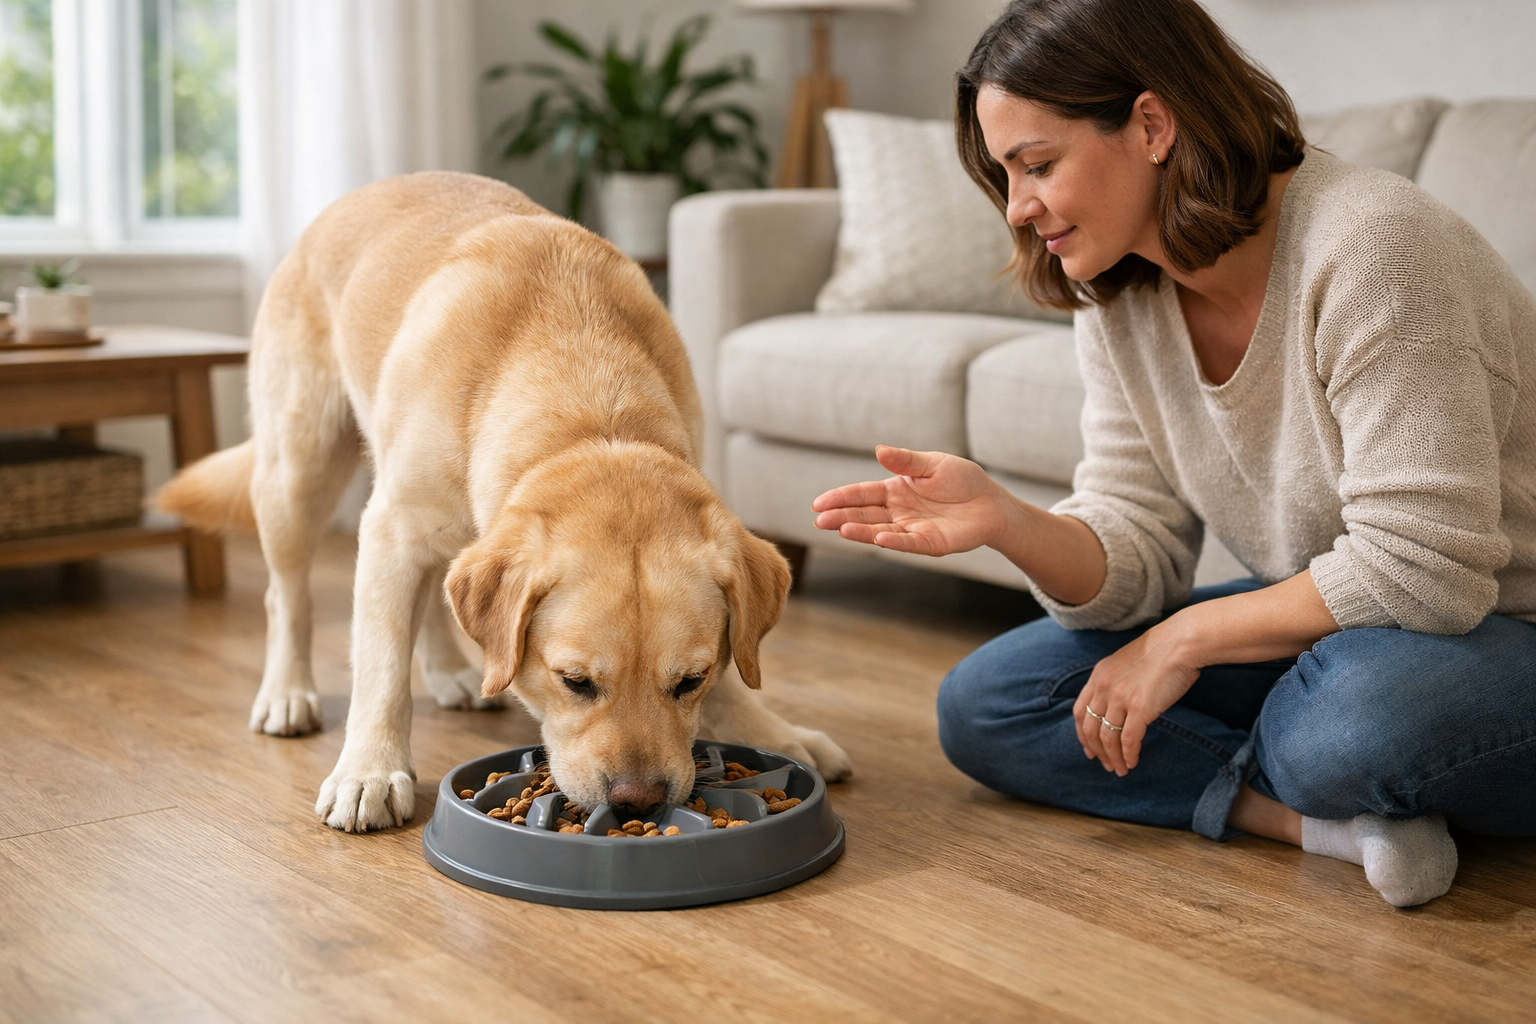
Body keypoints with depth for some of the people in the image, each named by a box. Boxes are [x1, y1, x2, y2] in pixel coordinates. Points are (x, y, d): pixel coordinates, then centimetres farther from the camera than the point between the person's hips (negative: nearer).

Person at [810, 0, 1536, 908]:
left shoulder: (1370, 247, -25)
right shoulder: (1118, 302, -2)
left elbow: (1418, 570, -27)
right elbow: (1136, 554, -4)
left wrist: (1187, 638, -18)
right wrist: (1003, 519, -25)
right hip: (1319, 622, 8)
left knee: (1365, 714, -42)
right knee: (984, 704, -5)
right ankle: (1337, 822, -16)